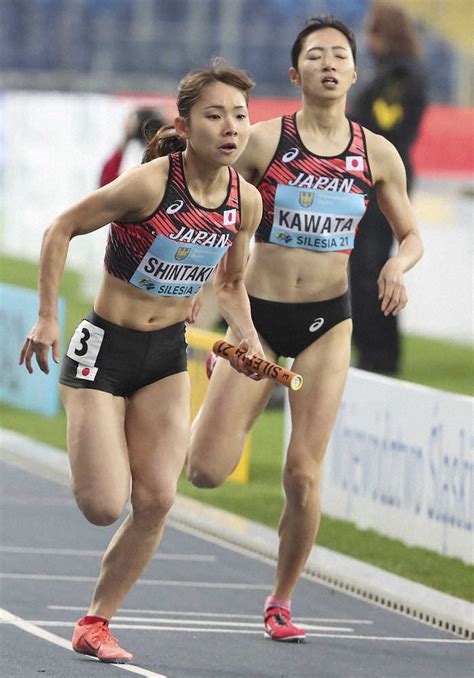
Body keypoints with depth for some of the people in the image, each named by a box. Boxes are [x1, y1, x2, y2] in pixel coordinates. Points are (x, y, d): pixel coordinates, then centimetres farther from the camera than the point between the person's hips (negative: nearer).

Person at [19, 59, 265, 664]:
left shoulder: (245, 201, -4)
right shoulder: (149, 184, -22)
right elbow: (61, 230, -10)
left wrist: (248, 339, -2)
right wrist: (47, 318, -11)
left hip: (168, 358, 5)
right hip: (104, 351, -5)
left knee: (156, 500, -6)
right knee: (104, 507, -10)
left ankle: (95, 624, 10)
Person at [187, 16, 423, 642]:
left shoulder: (377, 155, 1)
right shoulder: (262, 141, -6)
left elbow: (412, 236, 12)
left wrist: (398, 266, -11)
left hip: (327, 321, 1)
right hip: (257, 315, -1)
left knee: (303, 475, -4)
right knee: (207, 472, -7)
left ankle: (281, 601, 17)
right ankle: (227, 411, 30)